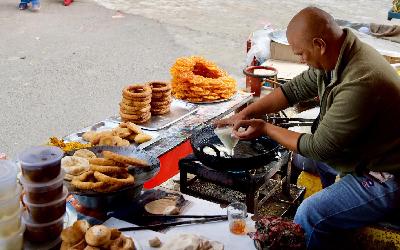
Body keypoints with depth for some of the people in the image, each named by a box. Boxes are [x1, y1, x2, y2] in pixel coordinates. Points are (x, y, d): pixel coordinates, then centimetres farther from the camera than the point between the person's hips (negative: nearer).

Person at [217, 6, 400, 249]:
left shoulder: (360, 83, -34)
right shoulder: (338, 55, -5)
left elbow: (320, 147, -24)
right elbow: (296, 88, 7)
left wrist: (266, 128, -13)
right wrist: (245, 114, 0)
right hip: (364, 156, 10)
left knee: (310, 216, -18)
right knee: (298, 156, 18)